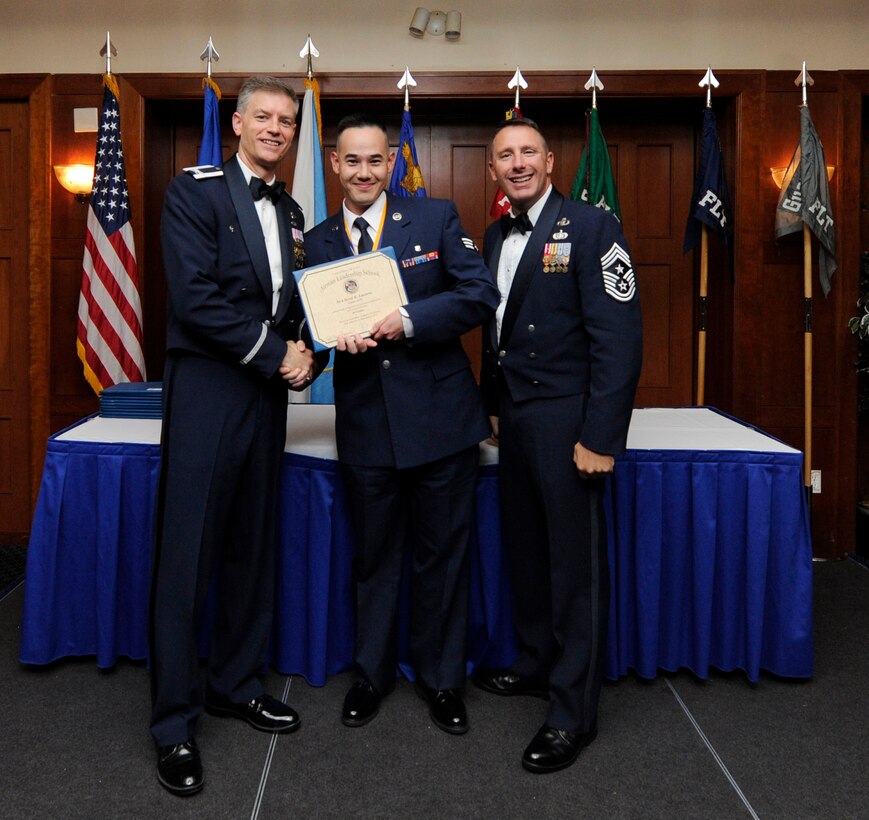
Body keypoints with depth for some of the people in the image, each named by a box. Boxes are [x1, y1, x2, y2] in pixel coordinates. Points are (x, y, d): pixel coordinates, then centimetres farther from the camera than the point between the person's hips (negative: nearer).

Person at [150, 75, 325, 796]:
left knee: (254, 549, 13)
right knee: (187, 555, 0)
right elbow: (194, 299, -16)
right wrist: (274, 352, -13)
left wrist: (305, 356, -1)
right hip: (207, 391, -6)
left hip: (267, 394, 7)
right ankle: (175, 722, 12)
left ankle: (236, 684, 29)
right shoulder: (195, 192, -5)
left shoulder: (290, 212, 16)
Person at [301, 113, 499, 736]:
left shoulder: (437, 218, 1)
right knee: (374, 556, 15)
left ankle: (442, 678, 29)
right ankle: (372, 672, 35)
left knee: (442, 556, 10)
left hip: (441, 420, -2)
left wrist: (408, 319, -20)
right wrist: (338, 337, -15)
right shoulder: (317, 244, 9)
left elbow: (481, 295, -8)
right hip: (366, 427, 2)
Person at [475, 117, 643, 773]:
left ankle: (573, 712, 13)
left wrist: (600, 437, -20)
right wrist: (494, 404, 12)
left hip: (566, 420, -7)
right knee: (525, 551, 17)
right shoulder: (496, 236, 12)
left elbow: (619, 338, -16)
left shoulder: (591, 228, -10)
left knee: (575, 565, 0)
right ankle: (536, 665, 36)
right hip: (515, 419, 7)